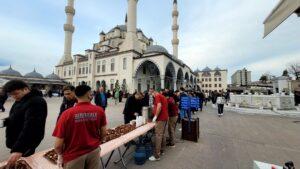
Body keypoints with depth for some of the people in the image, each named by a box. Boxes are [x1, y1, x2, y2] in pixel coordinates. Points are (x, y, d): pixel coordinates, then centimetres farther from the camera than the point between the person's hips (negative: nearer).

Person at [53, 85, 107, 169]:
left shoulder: (67, 114, -20)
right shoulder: (99, 110, -14)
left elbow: (58, 145, -14)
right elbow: (103, 133, -3)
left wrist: (60, 155, 7)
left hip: (74, 156, -1)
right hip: (94, 151, 2)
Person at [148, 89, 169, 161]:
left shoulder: (157, 96, -11)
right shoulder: (163, 96, 19)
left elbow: (159, 106, -26)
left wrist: (155, 116, -18)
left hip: (161, 118, -10)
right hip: (165, 117, 10)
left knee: (158, 136, -5)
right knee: (162, 135, 17)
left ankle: (157, 155, 2)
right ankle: (161, 150, 29)